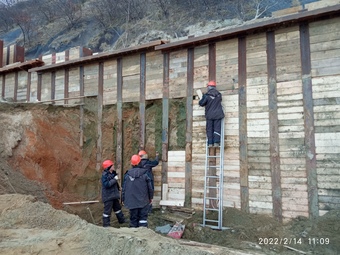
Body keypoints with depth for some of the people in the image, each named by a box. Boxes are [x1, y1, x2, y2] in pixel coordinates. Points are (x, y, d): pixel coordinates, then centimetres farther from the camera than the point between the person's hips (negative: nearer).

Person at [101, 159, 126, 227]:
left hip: (114, 195, 10)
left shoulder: (113, 173, 9)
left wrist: (118, 190, 23)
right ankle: (106, 224, 8)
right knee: (107, 210, -3)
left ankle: (121, 220, 34)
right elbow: (106, 184, -29)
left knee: (117, 207, 20)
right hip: (108, 196, -9)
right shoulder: (105, 175, -19)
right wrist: (114, 179, -25)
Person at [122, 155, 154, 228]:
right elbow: (150, 187, -3)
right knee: (143, 217, 3)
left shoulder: (127, 174, -1)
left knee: (133, 217, 11)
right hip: (143, 201, -2)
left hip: (131, 201, 2)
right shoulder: (145, 174, -8)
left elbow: (124, 188, 3)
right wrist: (150, 197, 12)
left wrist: (123, 199, 14)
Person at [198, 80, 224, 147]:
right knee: (217, 128, 2)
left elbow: (201, 103, -8)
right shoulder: (219, 94, 5)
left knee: (209, 129, 5)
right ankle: (216, 142, -6)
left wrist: (203, 98, 12)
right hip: (218, 114, 2)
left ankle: (210, 143, 0)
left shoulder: (207, 95, -8)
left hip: (209, 115, -2)